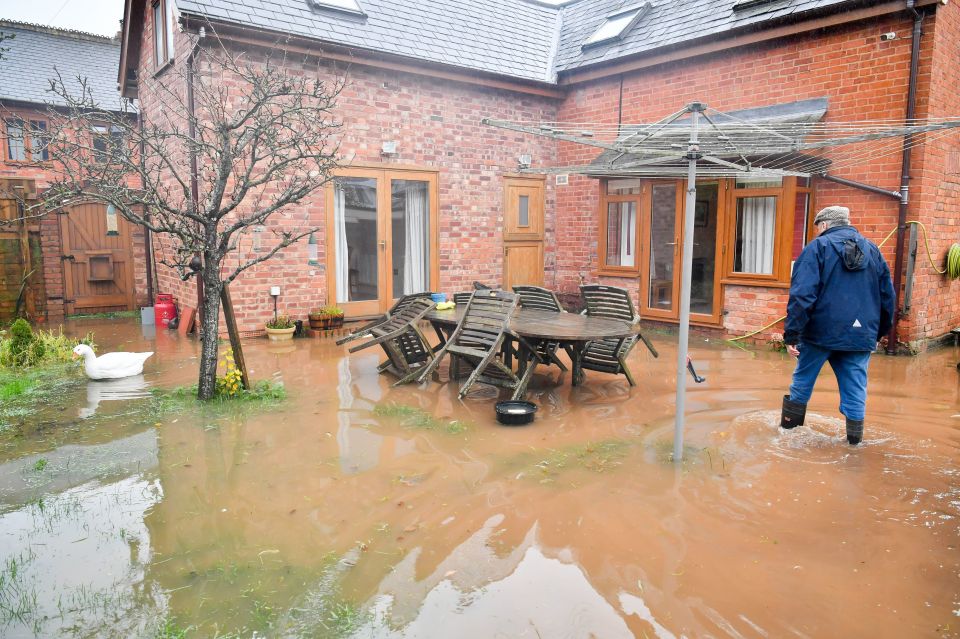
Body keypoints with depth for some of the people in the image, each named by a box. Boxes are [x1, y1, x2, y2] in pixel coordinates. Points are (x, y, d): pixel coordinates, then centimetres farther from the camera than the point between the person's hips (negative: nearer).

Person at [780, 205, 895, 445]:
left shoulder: (818, 247, -4)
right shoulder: (873, 250, 12)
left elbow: (802, 295, -14)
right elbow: (887, 297, 16)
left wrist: (792, 334, -13)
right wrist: (878, 332, 25)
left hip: (821, 332, -3)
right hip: (861, 335, 3)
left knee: (802, 380, 12)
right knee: (855, 386, 9)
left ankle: (789, 425, 23)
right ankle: (854, 436, 13)